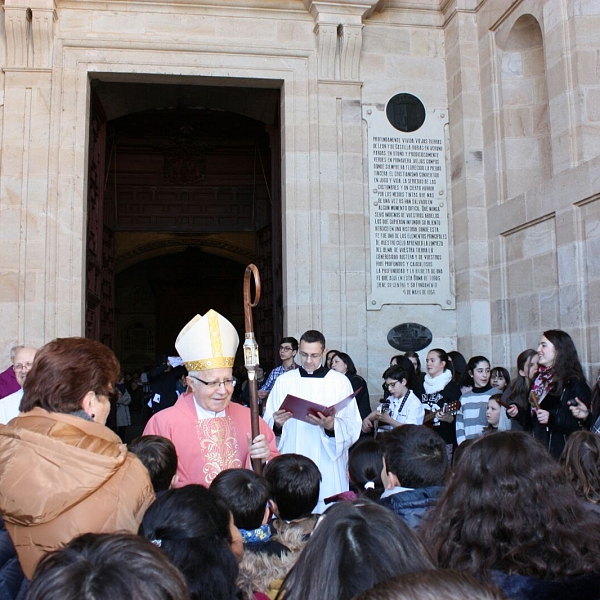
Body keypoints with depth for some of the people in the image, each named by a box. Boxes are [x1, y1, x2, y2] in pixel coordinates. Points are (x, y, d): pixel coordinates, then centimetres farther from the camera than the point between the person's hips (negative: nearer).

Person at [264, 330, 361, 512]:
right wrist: (277, 424, -16)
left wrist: (331, 426, -21)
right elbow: (267, 424, 5)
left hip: (328, 468, -1)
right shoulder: (284, 381, 7)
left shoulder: (340, 381, 3)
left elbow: (353, 428, -3)